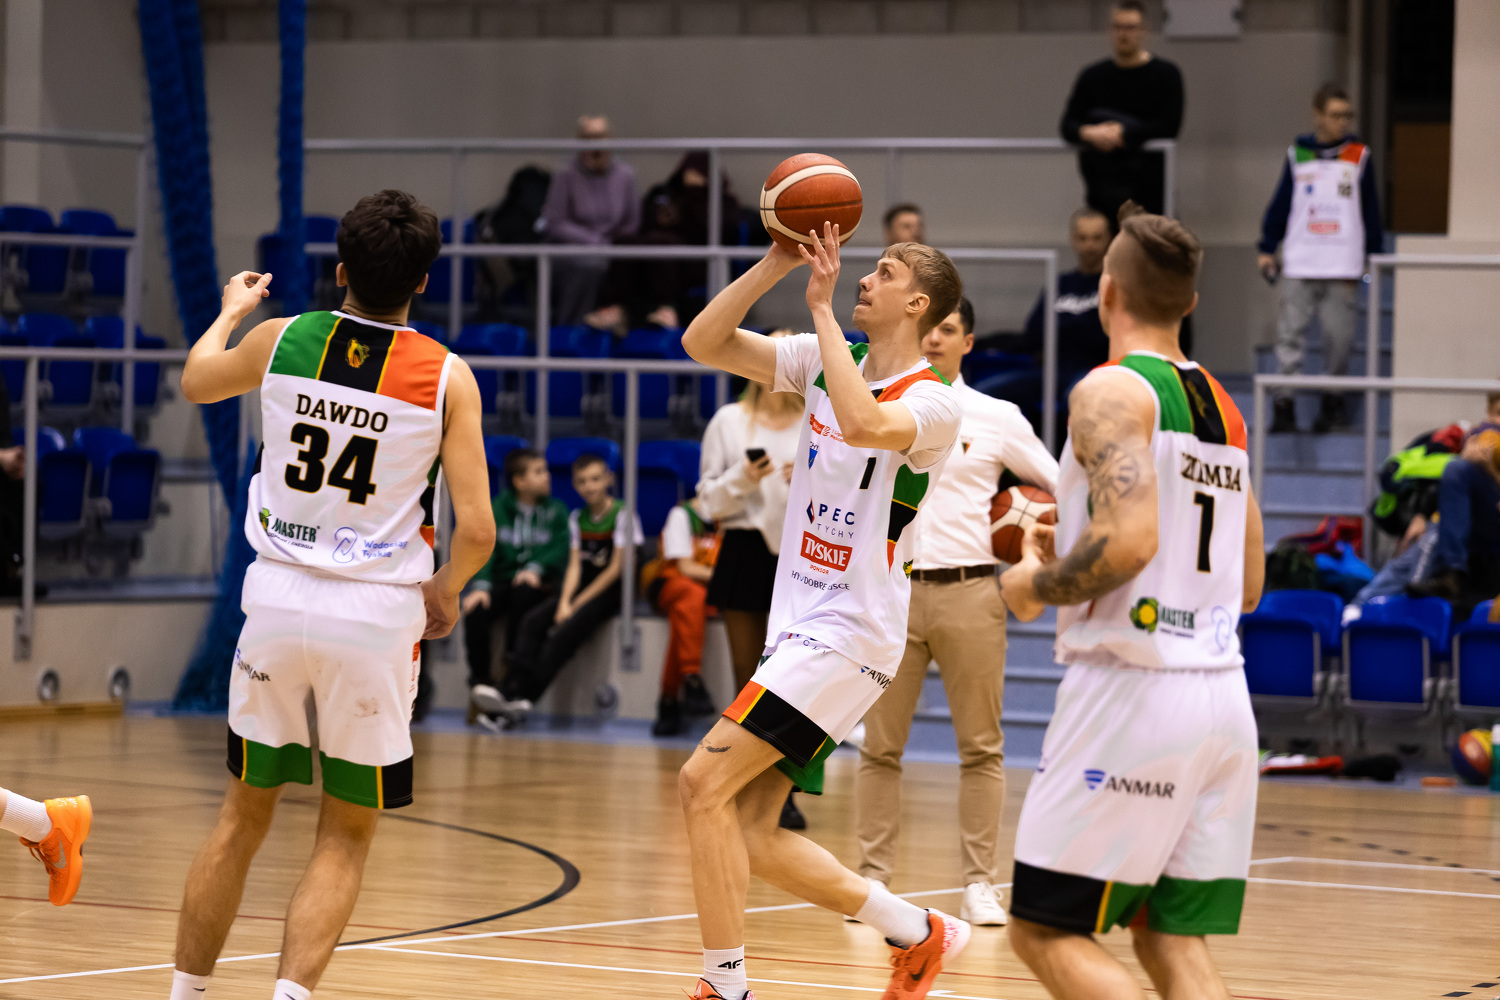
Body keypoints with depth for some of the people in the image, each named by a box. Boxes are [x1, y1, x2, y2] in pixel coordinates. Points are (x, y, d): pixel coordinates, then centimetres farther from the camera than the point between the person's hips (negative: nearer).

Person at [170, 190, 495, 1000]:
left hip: (278, 599, 2)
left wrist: (232, 310, 43)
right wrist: (443, 591, 12)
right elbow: (476, 530, -9)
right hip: (375, 613, -2)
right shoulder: (446, 376, -6)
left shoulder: (281, 341, 0)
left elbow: (195, 382, 23)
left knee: (243, 817, 18)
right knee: (344, 839, 9)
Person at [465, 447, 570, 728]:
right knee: (476, 612, -31)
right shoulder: (497, 510, 9)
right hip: (502, 582, 1)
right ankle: (480, 681, -28)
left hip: (538, 585, -1)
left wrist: (536, 568, -24)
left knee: (522, 592, -37)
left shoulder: (555, 511, 10)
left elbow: (561, 548, -4)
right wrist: (480, 585, -22)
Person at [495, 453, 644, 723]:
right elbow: (575, 566, 6)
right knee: (533, 620, -18)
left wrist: (577, 604, -12)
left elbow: (616, 569, -11)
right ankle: (512, 690, -31)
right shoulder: (577, 518, 13)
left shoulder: (621, 514, -7)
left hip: (610, 591, -6)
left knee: (566, 631, -28)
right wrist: (564, 603, -12)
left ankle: (524, 699, -32)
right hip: (582, 588, 6)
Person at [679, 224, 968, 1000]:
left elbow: (864, 424, -34)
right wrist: (776, 264, -8)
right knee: (748, 832, 7)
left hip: (847, 636, -8)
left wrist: (823, 308, -27)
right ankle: (919, 935, 20)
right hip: (799, 628, 8)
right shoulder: (825, 363, 9)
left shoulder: (933, 403, -12)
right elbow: (703, 343, 3)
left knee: (705, 784, -17)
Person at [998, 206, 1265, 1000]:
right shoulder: (1221, 407, 17)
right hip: (1223, 692, 8)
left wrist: (1037, 586, -5)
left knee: (1046, 930, 0)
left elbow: (1130, 541, -23)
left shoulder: (1112, 391, -8)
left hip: (1132, 688, -8)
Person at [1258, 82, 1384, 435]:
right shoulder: (1297, 156, 7)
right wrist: (1267, 249, 8)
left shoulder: (1359, 157, 5)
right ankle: (1284, 405, -4)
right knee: (1290, 332, -4)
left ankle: (1333, 401, 17)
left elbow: (1371, 210, 9)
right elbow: (1280, 205, 11)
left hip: (1342, 266, 0)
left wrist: (1374, 256, 7)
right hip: (1299, 264, 0)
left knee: (1339, 335, 1)